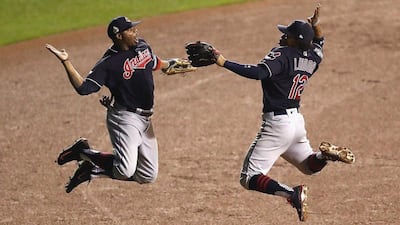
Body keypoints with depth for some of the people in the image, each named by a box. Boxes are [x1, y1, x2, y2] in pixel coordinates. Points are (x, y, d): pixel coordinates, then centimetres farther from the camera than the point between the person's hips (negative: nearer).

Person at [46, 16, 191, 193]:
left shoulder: (142, 46, 7)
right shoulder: (109, 63, -13)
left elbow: (156, 63, 30)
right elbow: (83, 88, -20)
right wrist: (66, 62, -29)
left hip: (145, 119, 8)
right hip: (125, 118, -8)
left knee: (148, 176, 9)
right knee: (125, 171, -27)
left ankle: (94, 169, 18)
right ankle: (84, 152, -3)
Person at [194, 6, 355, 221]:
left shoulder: (282, 54, -17)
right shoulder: (312, 58, 6)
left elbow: (259, 72, -33)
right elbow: (318, 41, 31)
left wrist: (224, 63, -33)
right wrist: (315, 25, 13)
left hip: (277, 123, -8)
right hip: (297, 121, 8)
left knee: (249, 178, -6)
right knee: (310, 166, 31)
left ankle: (293, 194, -25)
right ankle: (324, 153, -4)